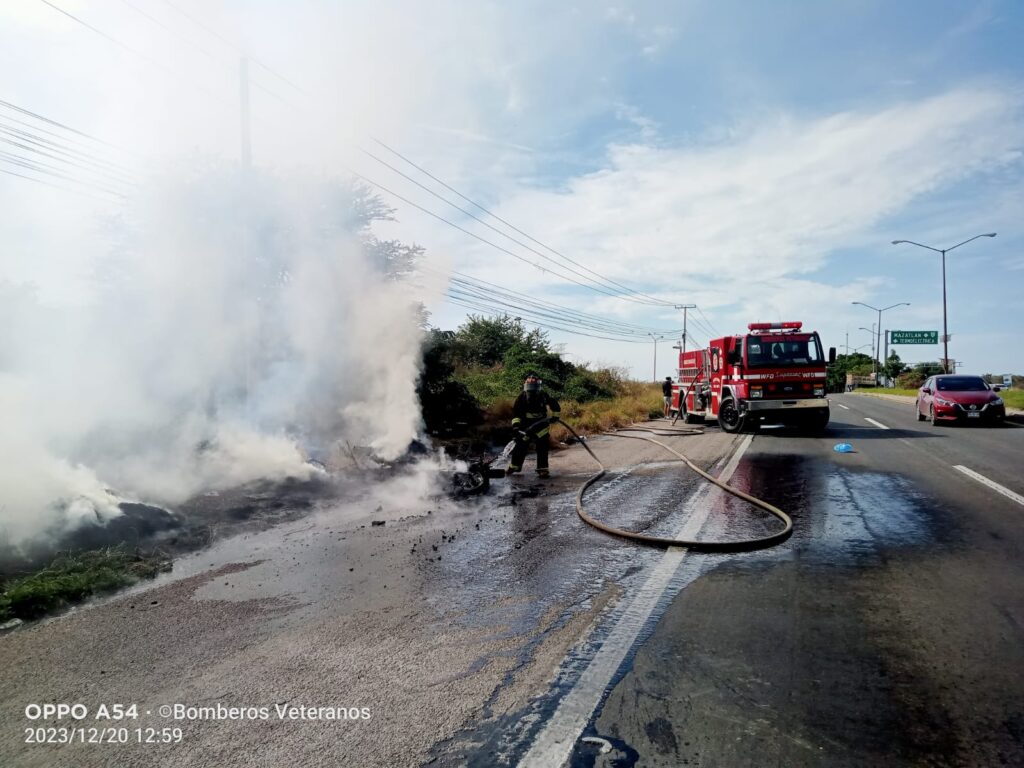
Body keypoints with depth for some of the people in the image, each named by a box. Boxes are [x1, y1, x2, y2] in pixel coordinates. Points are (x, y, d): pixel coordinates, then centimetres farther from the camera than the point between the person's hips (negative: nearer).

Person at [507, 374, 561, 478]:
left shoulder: (543, 396, -11)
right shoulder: (522, 397, -12)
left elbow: (555, 405, 4)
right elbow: (516, 412, -11)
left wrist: (555, 416, 7)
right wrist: (516, 424, -20)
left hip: (541, 424, 0)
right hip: (526, 425, 0)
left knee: (542, 446, -5)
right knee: (521, 445, 2)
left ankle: (542, 470, 2)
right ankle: (514, 466, 19)